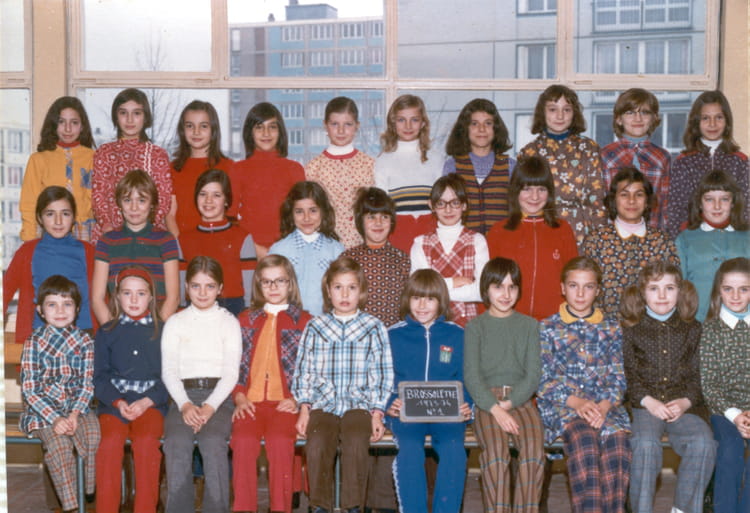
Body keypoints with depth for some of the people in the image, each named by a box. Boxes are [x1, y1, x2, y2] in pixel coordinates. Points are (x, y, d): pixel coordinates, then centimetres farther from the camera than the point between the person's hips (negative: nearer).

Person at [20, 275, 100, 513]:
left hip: (77, 406, 2)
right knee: (58, 444, -29)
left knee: (94, 436, -27)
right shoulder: (34, 342, -1)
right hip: (42, 409, -2)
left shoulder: (84, 341, 6)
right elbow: (29, 389, -6)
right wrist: (54, 419, -17)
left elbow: (87, 383, 2)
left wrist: (74, 414, -16)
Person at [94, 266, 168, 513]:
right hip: (114, 402, 1)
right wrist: (118, 402, -11)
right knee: (110, 439, -29)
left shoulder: (161, 332, 10)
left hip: (151, 402, -1)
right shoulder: (106, 333, 14)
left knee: (146, 439, -30)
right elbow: (100, 376, 7)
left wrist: (146, 402, -11)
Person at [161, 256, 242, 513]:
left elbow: (231, 372, 3)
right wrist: (185, 405, -11)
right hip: (183, 396, 1)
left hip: (218, 395, -1)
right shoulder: (175, 322, 17)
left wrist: (210, 406, -13)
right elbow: (169, 370, 7)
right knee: (176, 442, -29)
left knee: (213, 441, -30)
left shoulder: (229, 322, 13)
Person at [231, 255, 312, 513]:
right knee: (243, 441, -28)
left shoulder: (303, 321, 13)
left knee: (280, 441, -31)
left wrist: (297, 400, -6)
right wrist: (239, 397, 0)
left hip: (285, 402, -2)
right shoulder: (246, 320, 21)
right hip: (251, 401, 2)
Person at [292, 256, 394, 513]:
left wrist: (377, 414, -1)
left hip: (359, 402, -1)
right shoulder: (315, 326, 14)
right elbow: (303, 370, 12)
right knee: (317, 443, -28)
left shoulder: (373, 327, 11)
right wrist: (304, 408, 1)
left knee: (355, 441, -31)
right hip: (323, 403, 1)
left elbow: (382, 374, 8)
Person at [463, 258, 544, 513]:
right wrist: (495, 409, -15)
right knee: (495, 450, -30)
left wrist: (509, 403, -9)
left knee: (534, 449, -27)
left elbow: (533, 373, 6)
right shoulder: (476, 327, 10)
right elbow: (471, 375, 0)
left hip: (520, 399, 2)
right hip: (486, 400, -1)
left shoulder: (529, 325, 15)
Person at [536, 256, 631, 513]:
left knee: (618, 440, -32)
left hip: (606, 406, 2)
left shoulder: (611, 329, 18)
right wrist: (576, 403, -14)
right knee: (584, 436, -35)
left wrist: (605, 405, -12)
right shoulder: (547, 328, 11)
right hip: (561, 406, -2)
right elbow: (542, 381, 2)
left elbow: (618, 377, 9)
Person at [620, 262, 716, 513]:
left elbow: (696, 373, 9)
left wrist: (686, 401, -10)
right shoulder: (631, 329, 8)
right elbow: (628, 374, 3)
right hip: (643, 405, -1)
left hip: (683, 405, 2)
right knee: (646, 443, -32)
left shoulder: (692, 329, 13)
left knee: (703, 442, -28)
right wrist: (648, 401, -13)